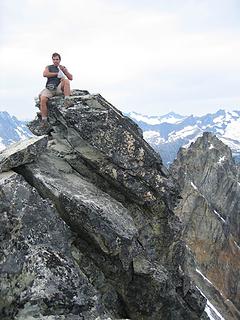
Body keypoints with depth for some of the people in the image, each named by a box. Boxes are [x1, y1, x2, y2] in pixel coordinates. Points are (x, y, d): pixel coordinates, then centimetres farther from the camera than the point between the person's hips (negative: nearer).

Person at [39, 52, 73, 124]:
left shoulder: (63, 68, 21)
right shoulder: (48, 67, 19)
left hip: (59, 88, 0)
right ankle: (44, 120, -27)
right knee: (42, 99, -27)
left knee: (66, 81, -30)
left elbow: (71, 78, 11)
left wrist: (64, 70, -1)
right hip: (49, 89, 0)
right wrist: (56, 74, -4)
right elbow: (45, 74, -2)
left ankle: (67, 100, -38)